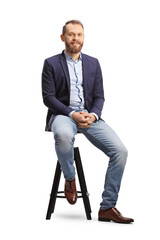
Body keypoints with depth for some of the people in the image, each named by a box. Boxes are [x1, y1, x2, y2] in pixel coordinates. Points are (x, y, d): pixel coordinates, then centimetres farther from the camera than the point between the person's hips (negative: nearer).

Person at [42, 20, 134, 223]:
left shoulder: (93, 63, 16)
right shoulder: (51, 63, 5)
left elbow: (99, 96, 11)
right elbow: (48, 97, -3)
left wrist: (93, 115, -11)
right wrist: (72, 114, -18)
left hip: (89, 115, 4)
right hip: (62, 114, -3)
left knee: (120, 151, -18)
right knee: (64, 135, -42)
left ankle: (107, 208, -10)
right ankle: (70, 179, -12)